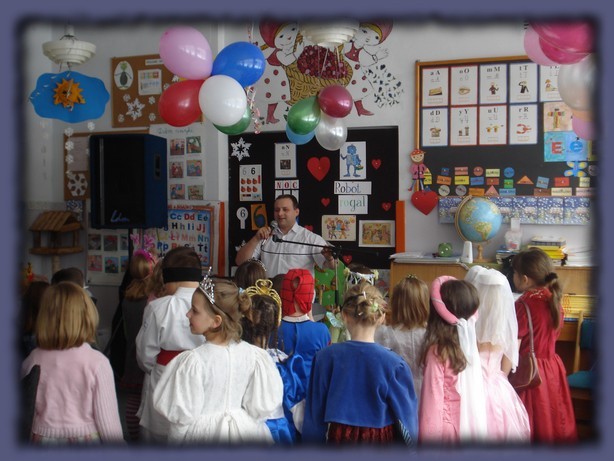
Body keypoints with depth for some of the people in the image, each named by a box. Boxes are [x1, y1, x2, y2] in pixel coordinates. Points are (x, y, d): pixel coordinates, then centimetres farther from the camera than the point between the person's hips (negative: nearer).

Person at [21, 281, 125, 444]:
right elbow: (108, 419, -12)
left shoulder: (33, 360, -7)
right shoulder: (96, 362, -17)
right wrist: (118, 443, 0)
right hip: (84, 438, -3)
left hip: (42, 437, 3)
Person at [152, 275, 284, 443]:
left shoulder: (192, 361, -26)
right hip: (244, 431, 3)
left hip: (202, 434, -3)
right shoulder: (253, 355, -15)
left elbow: (180, 413, -19)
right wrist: (241, 416, 10)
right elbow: (263, 406, -8)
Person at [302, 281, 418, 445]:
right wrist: (410, 444, 11)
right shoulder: (394, 363, -17)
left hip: (338, 439, 2)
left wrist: (314, 443, 10)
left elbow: (315, 411, -3)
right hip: (381, 439, -1)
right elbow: (406, 414, -6)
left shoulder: (325, 357, -11)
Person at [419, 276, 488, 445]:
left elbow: (433, 399, -15)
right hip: (473, 427, 5)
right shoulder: (470, 343, -1)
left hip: (448, 427, -5)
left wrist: (430, 438, -8)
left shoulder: (438, 351, -17)